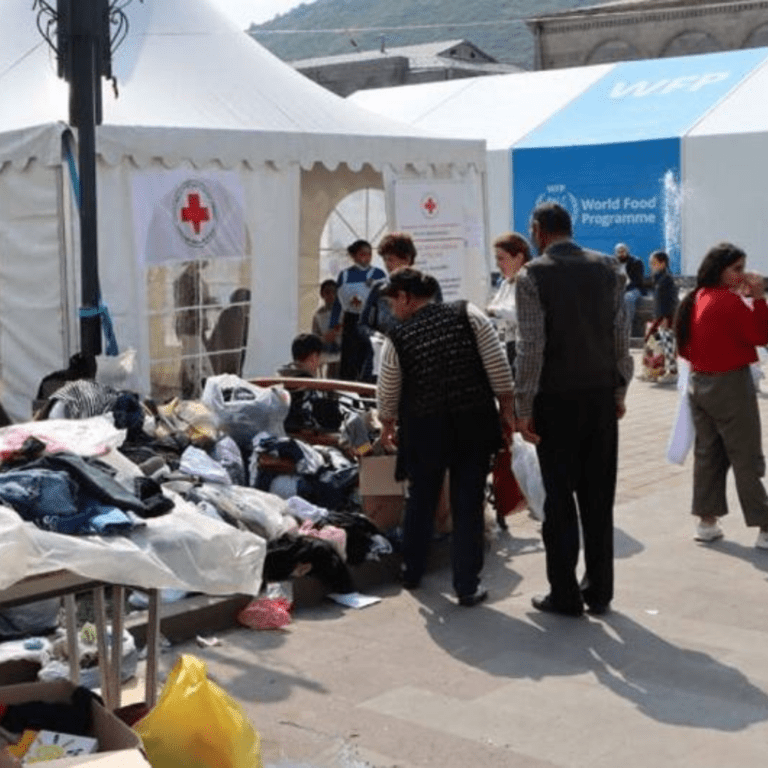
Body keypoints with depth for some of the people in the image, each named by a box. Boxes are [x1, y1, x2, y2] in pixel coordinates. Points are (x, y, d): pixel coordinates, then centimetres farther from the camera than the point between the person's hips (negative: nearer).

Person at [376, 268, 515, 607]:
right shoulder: (469, 315, -3)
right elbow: (499, 369, -6)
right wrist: (507, 411, 4)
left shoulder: (398, 339, -4)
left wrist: (387, 427, 26)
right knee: (468, 505, 6)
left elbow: (388, 395, 8)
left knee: (420, 501, 20)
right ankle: (467, 587, 9)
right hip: (474, 426, 0)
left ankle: (412, 572, 33)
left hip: (424, 431, 0)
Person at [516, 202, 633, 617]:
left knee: (559, 497, 4)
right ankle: (599, 591, 18)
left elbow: (530, 347, -14)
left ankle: (565, 595, 10)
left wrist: (523, 407, -9)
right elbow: (621, 336, 4)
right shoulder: (606, 267, 4)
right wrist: (619, 390, 12)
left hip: (557, 399, -4)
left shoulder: (533, 275, -9)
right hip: (601, 395, 4)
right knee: (599, 496, 10)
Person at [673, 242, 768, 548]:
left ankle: (707, 521, 15)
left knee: (707, 453, 13)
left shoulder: (695, 299, 6)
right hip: (730, 385, -8)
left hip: (699, 383, 8)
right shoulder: (730, 301, -18)